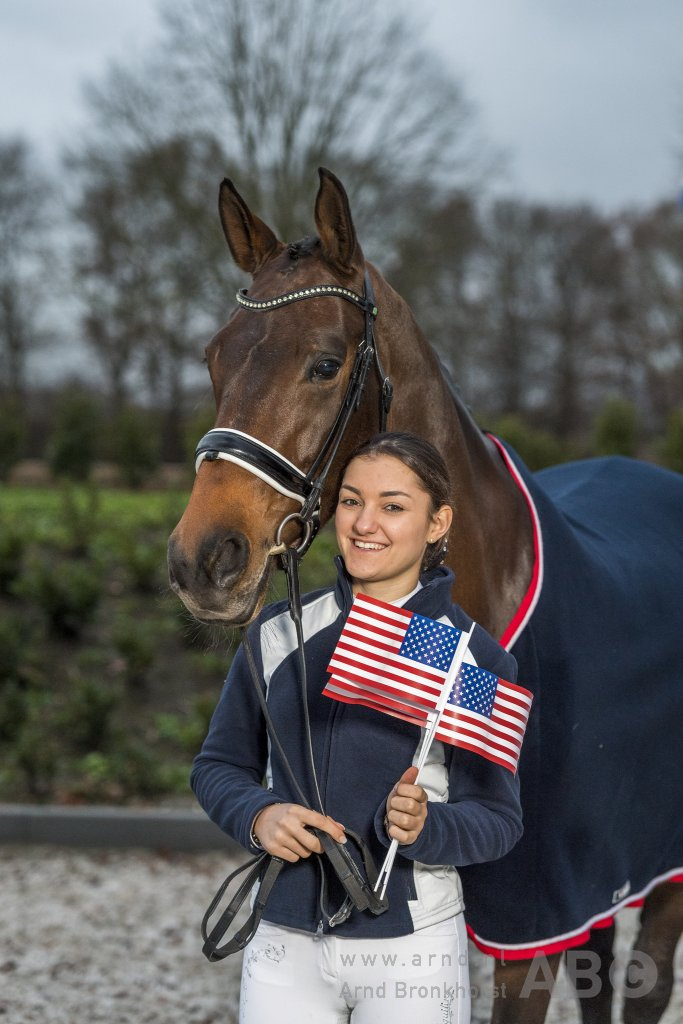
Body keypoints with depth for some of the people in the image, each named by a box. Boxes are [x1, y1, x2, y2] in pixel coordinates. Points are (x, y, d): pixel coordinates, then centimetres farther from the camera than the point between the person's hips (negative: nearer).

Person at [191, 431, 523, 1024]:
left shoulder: (477, 659, -6)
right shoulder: (280, 633, 3)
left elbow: (499, 818, -4)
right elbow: (219, 765, 10)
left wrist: (422, 826, -24)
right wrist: (259, 816, -11)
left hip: (413, 947, -2)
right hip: (285, 943, 3)